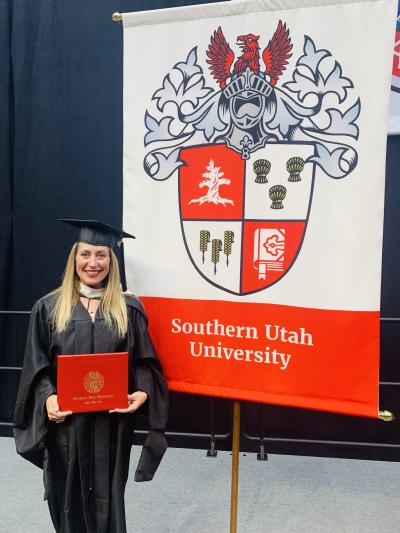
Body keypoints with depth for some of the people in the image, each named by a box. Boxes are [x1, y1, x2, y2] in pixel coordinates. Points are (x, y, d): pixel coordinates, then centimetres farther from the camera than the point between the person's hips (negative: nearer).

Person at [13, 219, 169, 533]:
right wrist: (47, 397, -17)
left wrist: (142, 392, -17)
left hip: (112, 421, 0)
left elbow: (145, 360, 0)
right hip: (65, 421, 1)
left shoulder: (129, 308, -1)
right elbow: (37, 365, 0)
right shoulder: (49, 308, 0)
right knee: (69, 497, 15)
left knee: (107, 495, 14)